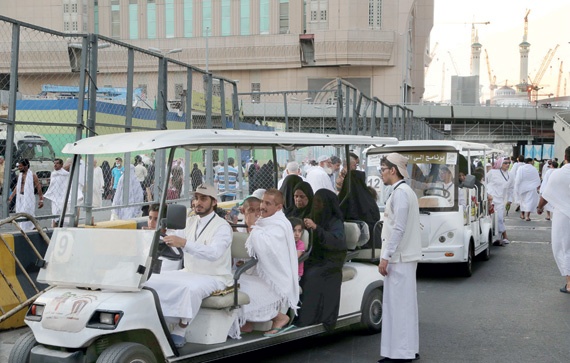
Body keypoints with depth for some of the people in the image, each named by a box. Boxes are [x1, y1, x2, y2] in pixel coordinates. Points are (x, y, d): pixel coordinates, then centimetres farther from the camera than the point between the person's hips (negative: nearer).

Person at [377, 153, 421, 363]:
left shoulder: (400, 192, -14)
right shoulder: (404, 191, 17)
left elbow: (398, 228, -20)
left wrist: (386, 256, -18)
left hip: (399, 258, -10)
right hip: (404, 256, 10)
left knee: (398, 304, -6)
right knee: (404, 304, 13)